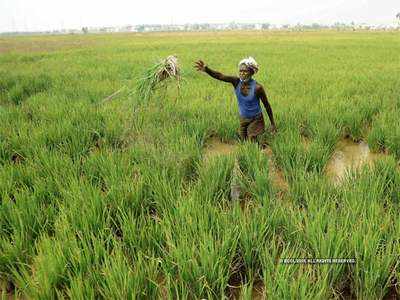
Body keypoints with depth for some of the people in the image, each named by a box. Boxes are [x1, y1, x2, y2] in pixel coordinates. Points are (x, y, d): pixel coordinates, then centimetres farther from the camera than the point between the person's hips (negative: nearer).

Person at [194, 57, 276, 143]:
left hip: (255, 120, -4)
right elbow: (220, 76, -30)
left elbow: (267, 105, -12)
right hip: (242, 119, 4)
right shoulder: (236, 82, -15)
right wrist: (207, 69, -48)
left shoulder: (257, 87, -24)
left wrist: (272, 124, -6)